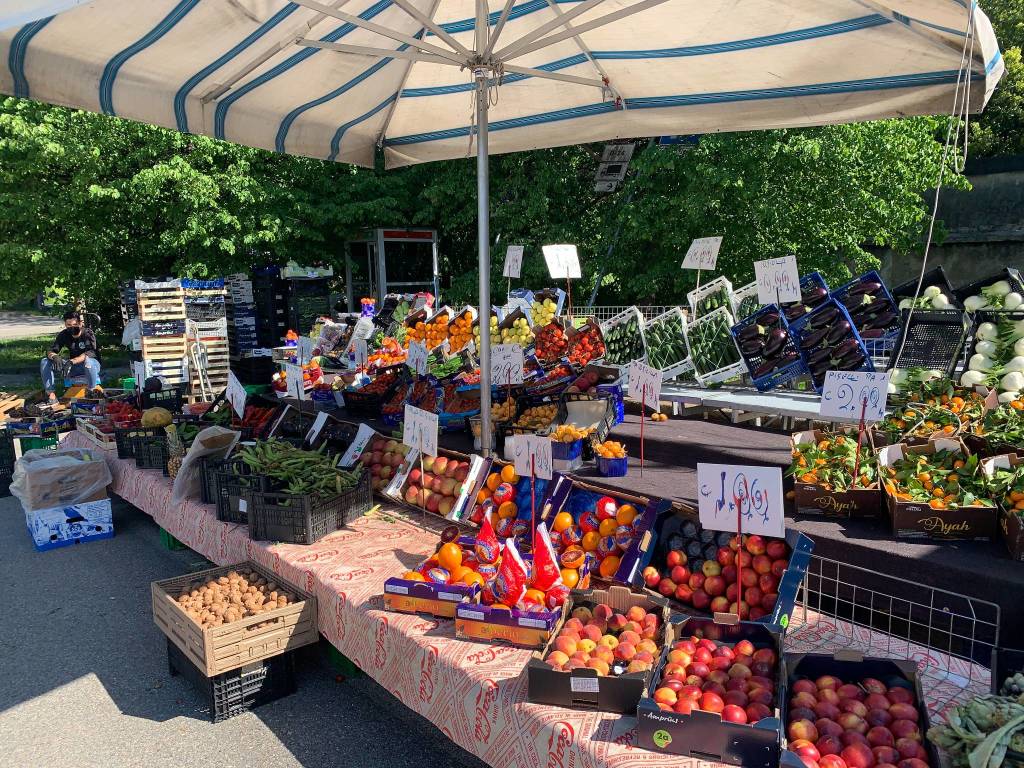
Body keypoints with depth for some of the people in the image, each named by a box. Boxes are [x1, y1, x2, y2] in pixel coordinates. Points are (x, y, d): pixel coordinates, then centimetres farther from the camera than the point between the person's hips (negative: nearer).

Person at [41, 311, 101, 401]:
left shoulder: (88, 334, -16)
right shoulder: (63, 335, -1)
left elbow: (90, 353, -32)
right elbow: (51, 351, -5)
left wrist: (72, 361, -47)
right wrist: (54, 356, -31)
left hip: (93, 365, -5)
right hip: (74, 367, 6)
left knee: (88, 361, -42)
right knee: (44, 362, -10)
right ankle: (50, 393, -13)